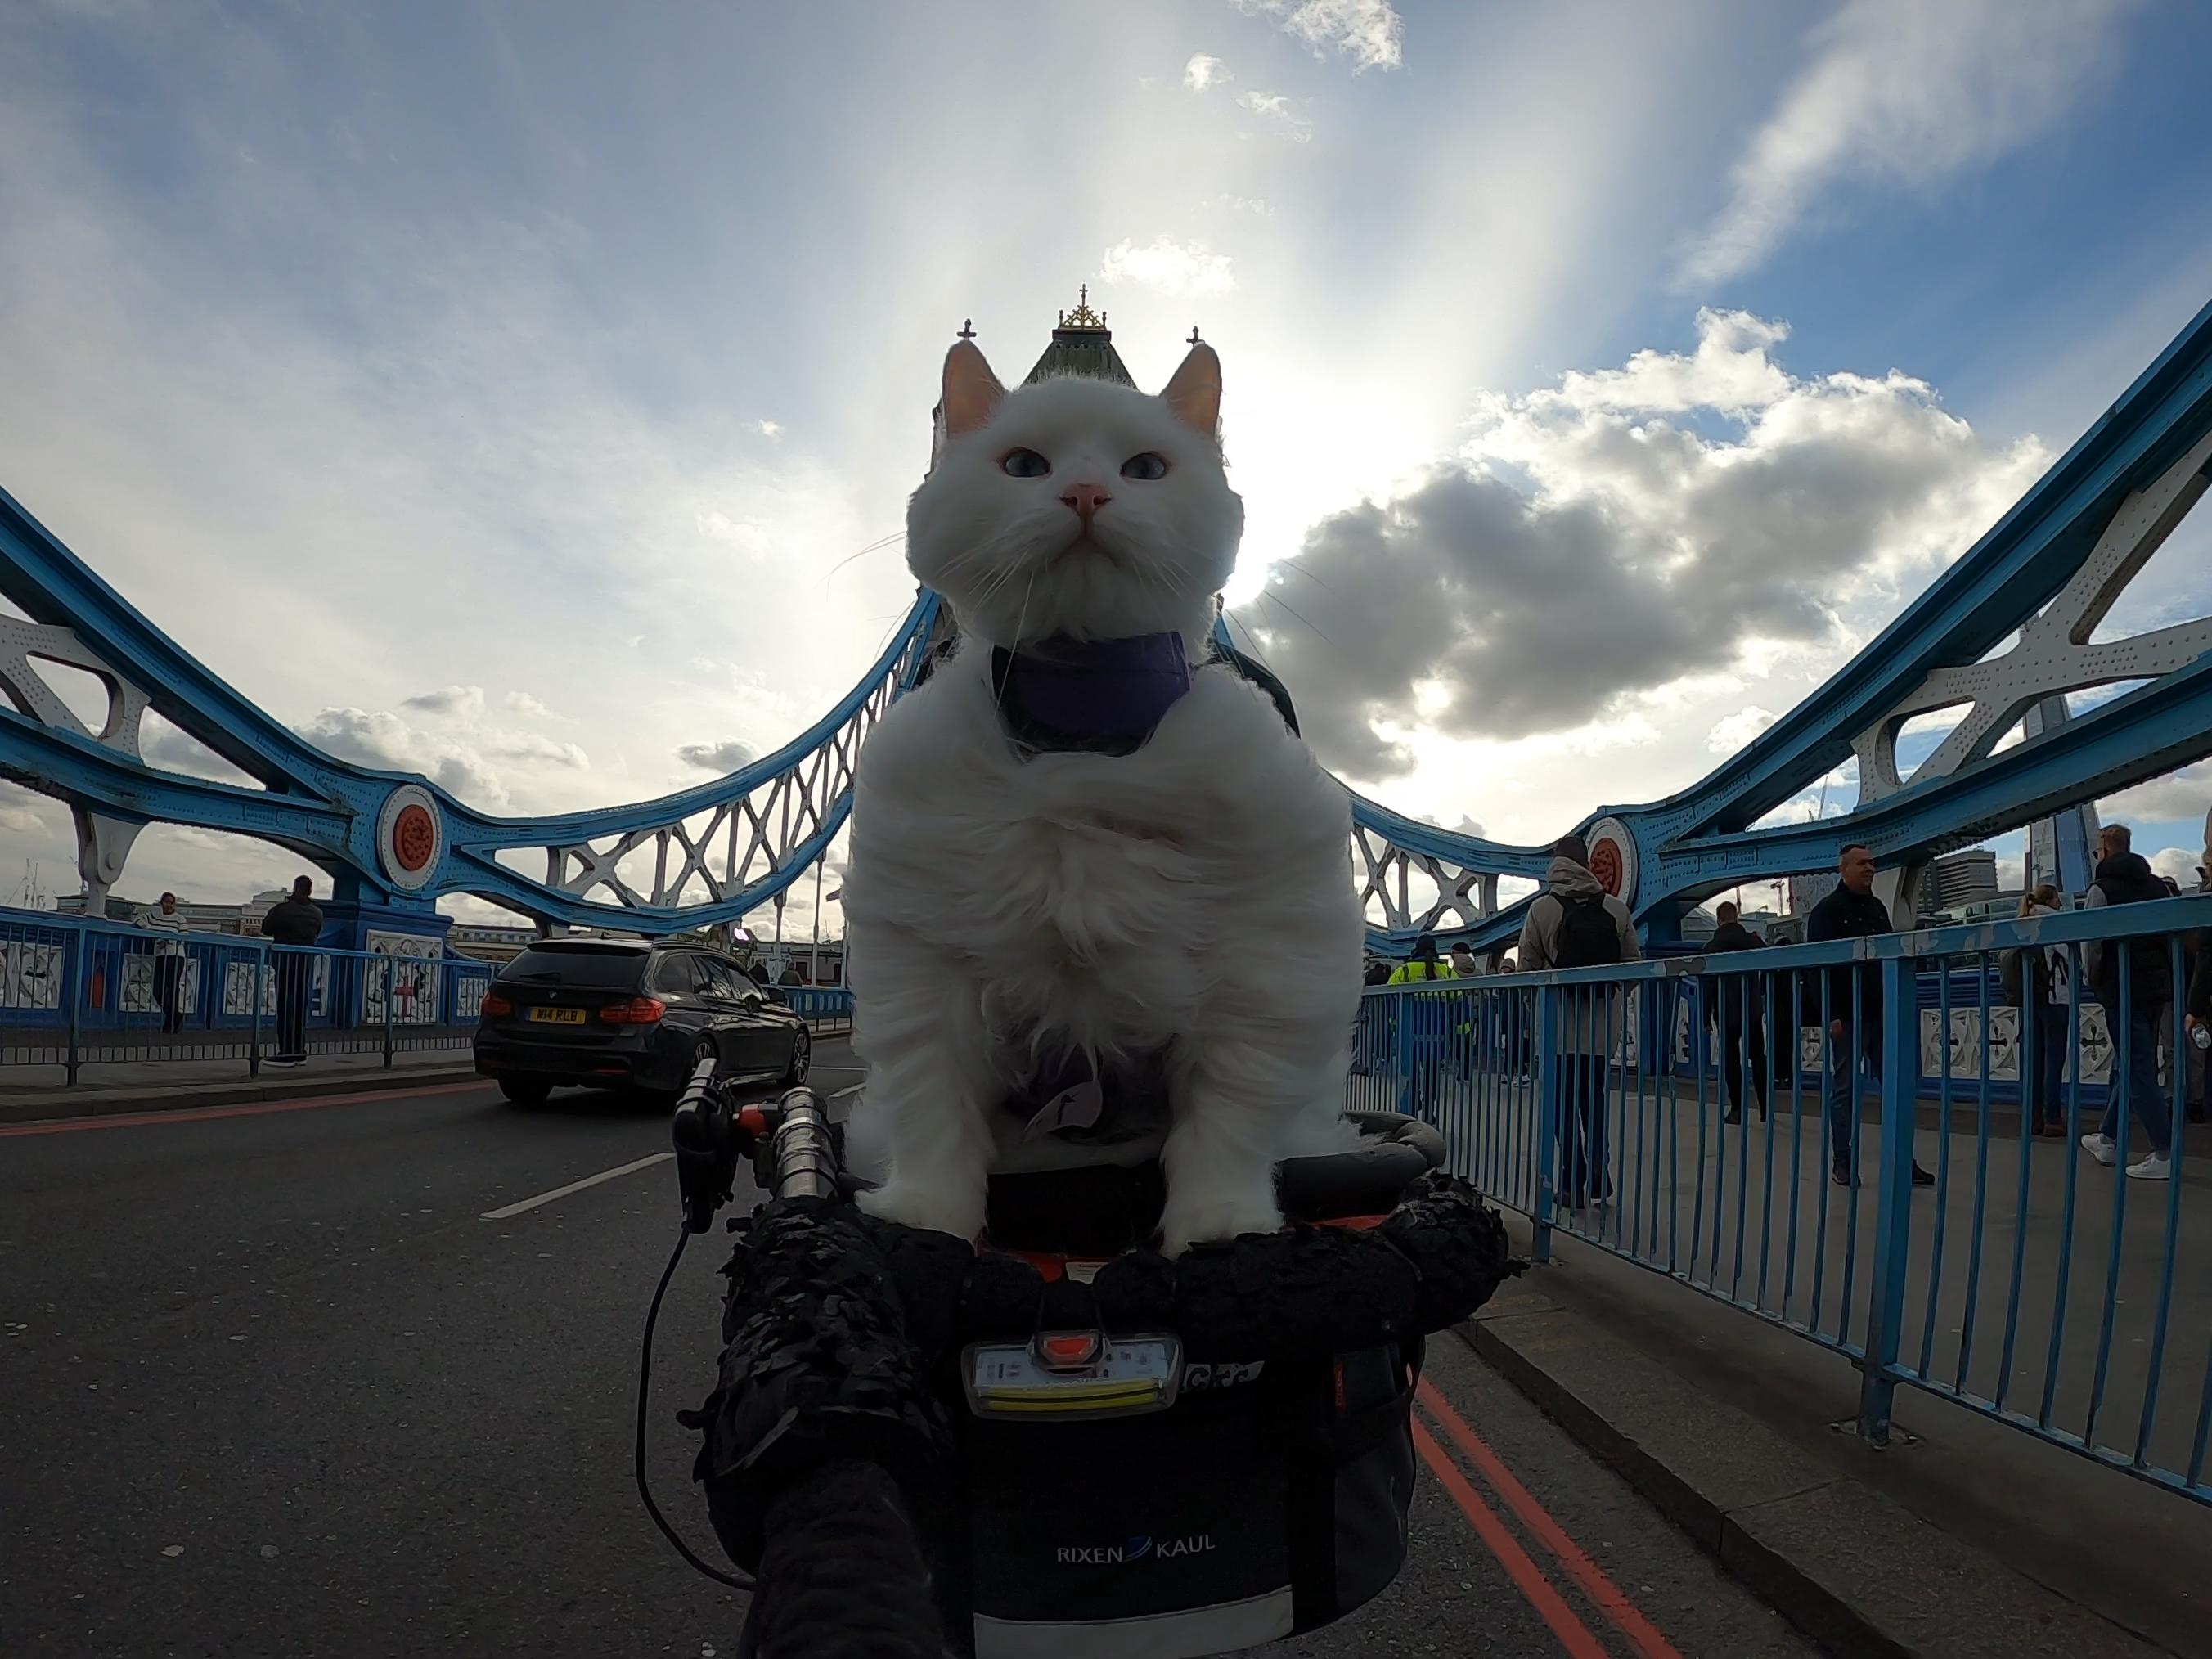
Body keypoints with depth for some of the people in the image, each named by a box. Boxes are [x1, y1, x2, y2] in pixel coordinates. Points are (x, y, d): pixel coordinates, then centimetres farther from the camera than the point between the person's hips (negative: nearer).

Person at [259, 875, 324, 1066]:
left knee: (285, 1007, -3)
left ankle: (286, 1052, -5)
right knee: (300, 1007, 9)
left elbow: (266, 930, -1)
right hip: (307, 961, 5)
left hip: (287, 959, -5)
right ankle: (300, 1052, 11)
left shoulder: (283, 909, -10)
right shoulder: (317, 914, 6)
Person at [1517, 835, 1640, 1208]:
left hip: (1559, 1021, -2)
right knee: (1594, 1097, 16)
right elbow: (1634, 963, 4)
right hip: (1604, 1021, 2)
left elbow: (1527, 967, -4)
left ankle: (1573, 1183, 6)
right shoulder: (1616, 908, 0)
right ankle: (1598, 1177, 9)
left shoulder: (1542, 908, -7)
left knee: (1565, 1101, 7)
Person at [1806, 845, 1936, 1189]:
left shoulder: (1878, 909, 15)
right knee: (1844, 1089, 1)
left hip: (1881, 1014, 6)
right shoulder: (1826, 912, -4)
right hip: (1847, 1016, -6)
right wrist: (1831, 1015, -17)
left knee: (1900, 1086, 4)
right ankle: (1842, 1162, 9)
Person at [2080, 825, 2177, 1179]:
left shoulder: (2102, 888, -10)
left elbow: (2091, 944, -10)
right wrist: (2162, 973, 19)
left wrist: (2094, 981, 6)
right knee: (2130, 1065, 16)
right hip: (2157, 987, 7)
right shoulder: (2156, 885, 10)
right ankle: (2108, 1139, 25)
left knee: (2138, 1071, -3)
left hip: (2123, 990, -7)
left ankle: (2164, 1154, -5)